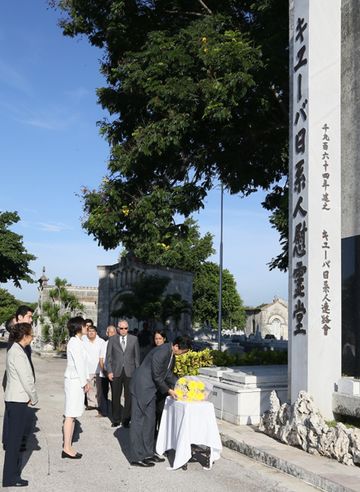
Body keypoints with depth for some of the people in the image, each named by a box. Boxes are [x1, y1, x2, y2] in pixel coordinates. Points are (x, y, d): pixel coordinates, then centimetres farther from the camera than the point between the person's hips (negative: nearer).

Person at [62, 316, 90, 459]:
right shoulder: (74, 342, -15)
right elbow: (78, 364, -17)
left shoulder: (78, 342, 14)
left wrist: (85, 380, 13)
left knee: (72, 415, 12)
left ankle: (68, 446, 18)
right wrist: (84, 382, -11)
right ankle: (67, 448, -1)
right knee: (70, 415, -5)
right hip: (74, 381, -10)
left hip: (78, 381, 10)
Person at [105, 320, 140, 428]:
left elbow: (137, 356, 6)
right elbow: (108, 357, 5)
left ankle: (126, 420, 12)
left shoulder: (134, 339, 6)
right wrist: (109, 371, -3)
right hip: (116, 372, 0)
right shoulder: (112, 339, 6)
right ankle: (116, 420, 18)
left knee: (129, 397, 1)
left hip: (129, 372, 0)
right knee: (115, 397, 6)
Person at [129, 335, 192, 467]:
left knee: (150, 420, 13)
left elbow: (168, 374, 15)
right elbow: (157, 377, -20)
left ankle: (148, 453, 22)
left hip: (150, 388, 10)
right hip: (141, 388, -10)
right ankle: (137, 457, 4)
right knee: (138, 420, -2)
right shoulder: (161, 353, -26)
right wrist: (168, 390, -10)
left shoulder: (171, 354, 3)